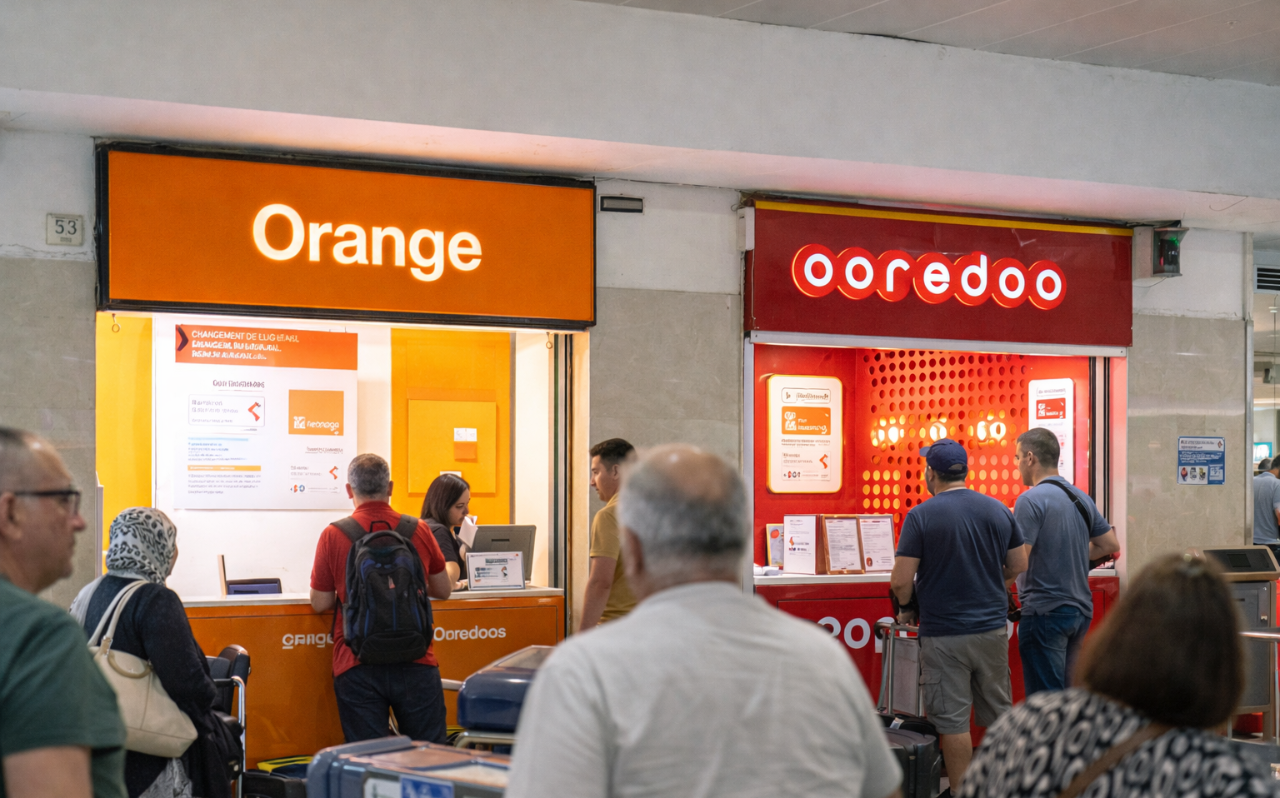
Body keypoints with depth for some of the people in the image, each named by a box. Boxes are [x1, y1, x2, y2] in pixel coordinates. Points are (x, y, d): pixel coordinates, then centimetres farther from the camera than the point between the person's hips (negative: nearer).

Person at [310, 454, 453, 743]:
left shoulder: (333, 535, -3)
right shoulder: (419, 531, 2)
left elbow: (320, 604, 2)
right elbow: (444, 590, 15)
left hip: (357, 666, -1)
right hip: (415, 662, 1)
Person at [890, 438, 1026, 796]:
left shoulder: (921, 516, -12)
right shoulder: (998, 510, 2)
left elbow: (901, 582, -14)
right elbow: (1019, 566, 10)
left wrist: (909, 608, 6)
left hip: (944, 633, -5)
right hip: (992, 628, 5)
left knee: (952, 719, 2)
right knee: (998, 713, 16)